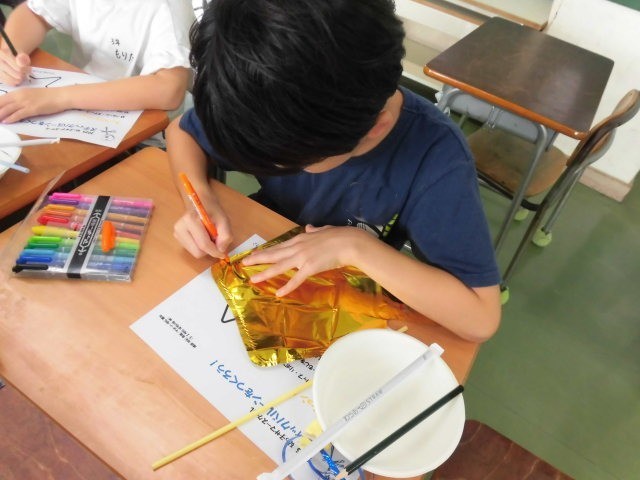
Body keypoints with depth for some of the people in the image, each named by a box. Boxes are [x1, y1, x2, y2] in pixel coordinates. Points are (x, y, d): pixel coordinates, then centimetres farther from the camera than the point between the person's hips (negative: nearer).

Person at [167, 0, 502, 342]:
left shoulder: (435, 160, -32)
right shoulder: (264, 102, -22)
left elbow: (480, 317, -31)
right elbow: (181, 131, -3)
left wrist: (354, 247, -37)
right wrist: (200, 199, -24)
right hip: (259, 266, 2)